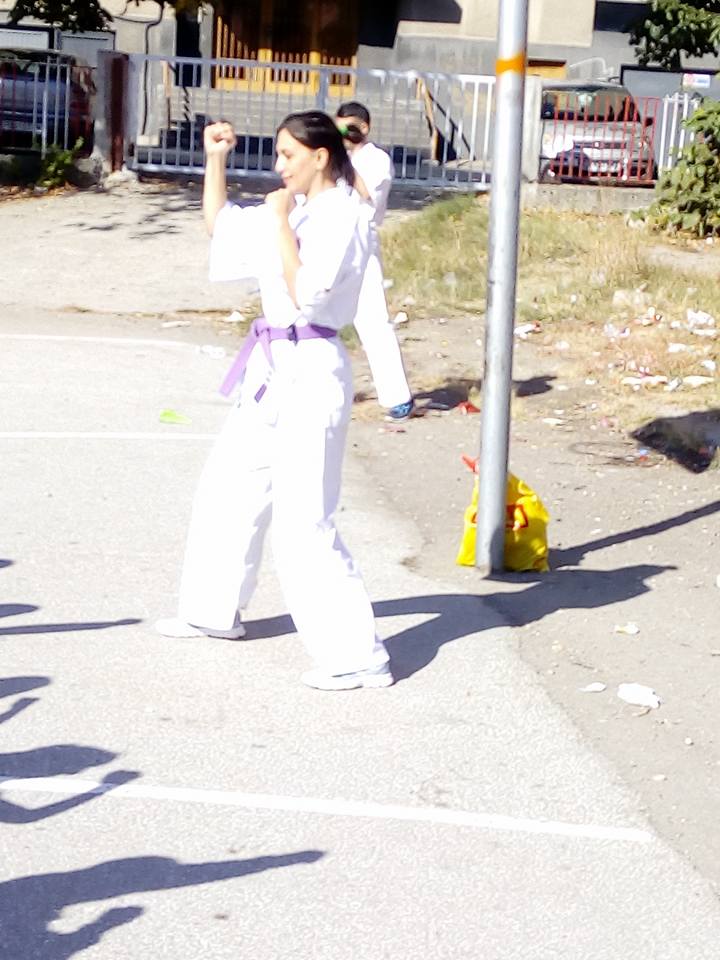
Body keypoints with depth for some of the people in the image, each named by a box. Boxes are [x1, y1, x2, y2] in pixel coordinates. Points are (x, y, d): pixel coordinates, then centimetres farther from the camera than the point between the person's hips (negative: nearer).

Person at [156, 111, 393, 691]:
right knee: (228, 489, 22)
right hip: (275, 369, 10)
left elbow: (306, 293, -23)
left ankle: (358, 656, -8)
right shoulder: (298, 211, 12)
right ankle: (215, 611, 40)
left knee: (303, 521, -12)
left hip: (311, 373, -10)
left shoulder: (345, 216, -14)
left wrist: (282, 221, -16)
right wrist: (216, 160, 13)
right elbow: (221, 225, 24)